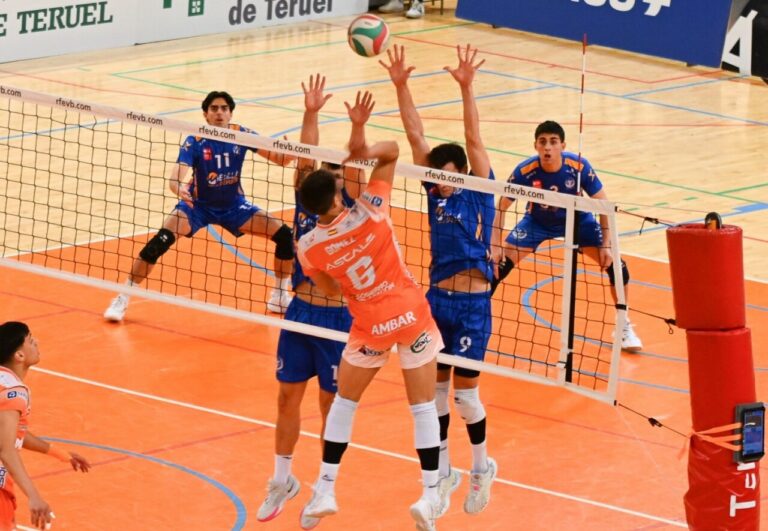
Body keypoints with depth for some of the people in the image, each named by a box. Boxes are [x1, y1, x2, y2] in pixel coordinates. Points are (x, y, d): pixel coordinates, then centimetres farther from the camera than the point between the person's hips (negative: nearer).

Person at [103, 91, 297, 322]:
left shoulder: (242, 135, -14)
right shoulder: (195, 142, -22)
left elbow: (281, 159, -13)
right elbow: (176, 178, -33)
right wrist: (179, 189, -56)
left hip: (233, 205, 3)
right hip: (198, 205, -3)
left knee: (284, 235, -9)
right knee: (160, 241, -26)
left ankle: (280, 297, 11)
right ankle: (122, 299, -15)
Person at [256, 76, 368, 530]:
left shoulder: (350, 211, -6)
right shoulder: (306, 199, 4)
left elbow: (356, 171, -20)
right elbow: (306, 156, -5)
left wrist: (357, 128, -33)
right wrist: (311, 113, -16)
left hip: (337, 317, -4)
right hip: (301, 311, 4)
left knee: (331, 403, 5)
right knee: (288, 396, 11)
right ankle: (283, 481, 26)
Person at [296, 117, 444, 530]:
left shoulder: (308, 248, -13)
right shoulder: (369, 211, -16)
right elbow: (392, 150, -7)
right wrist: (366, 151, -27)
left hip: (370, 327, 0)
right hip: (412, 316, 0)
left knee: (344, 401, 19)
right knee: (423, 405, 8)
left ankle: (325, 492, 18)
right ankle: (430, 496, 4)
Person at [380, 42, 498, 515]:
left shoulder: (478, 191, -5)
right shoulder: (436, 190, 5)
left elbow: (473, 140, -17)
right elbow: (416, 135, 0)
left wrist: (467, 89, -28)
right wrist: (401, 85, -8)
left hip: (473, 304, -5)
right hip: (437, 299, 5)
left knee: (465, 394, -1)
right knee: (435, 390, 9)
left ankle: (483, 465, 21)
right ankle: (444, 471, 21)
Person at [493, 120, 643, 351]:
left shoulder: (579, 167, -31)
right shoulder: (524, 172, -31)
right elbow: (501, 208, -18)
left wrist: (605, 245, -19)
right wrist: (496, 245, -24)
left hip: (577, 219, 0)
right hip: (537, 222, 0)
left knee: (614, 262, -11)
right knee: (499, 263, -15)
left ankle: (624, 327, 9)